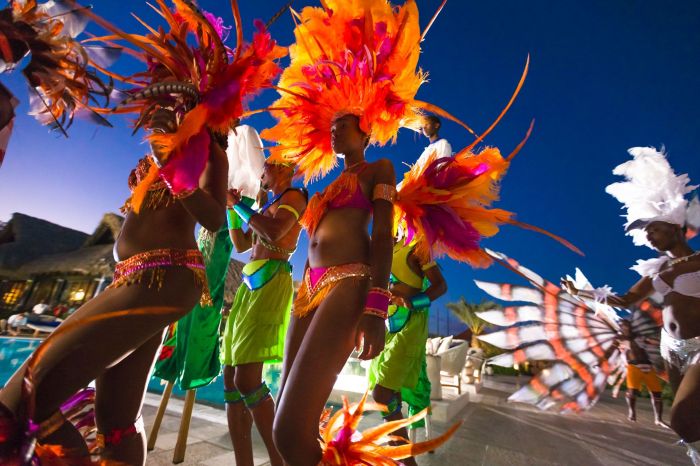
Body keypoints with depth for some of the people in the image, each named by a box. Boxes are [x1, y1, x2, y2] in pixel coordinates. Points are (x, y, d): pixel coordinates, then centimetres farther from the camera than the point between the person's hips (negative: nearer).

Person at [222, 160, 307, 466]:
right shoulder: (268, 206, 26)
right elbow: (240, 245, 28)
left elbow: (274, 232, -17)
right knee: (230, 381, 5)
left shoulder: (294, 196, 2)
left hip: (271, 282, -9)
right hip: (250, 283, 9)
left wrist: (238, 203, -4)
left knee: (246, 380, -16)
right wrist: (231, 208, 22)